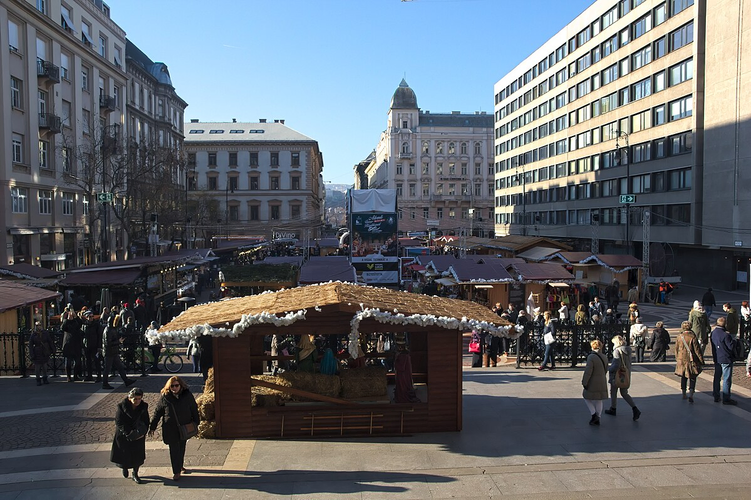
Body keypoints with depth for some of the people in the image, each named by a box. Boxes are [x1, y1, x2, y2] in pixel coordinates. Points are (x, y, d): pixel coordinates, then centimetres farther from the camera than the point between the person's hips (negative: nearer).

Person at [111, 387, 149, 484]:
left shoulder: (143, 406, -8)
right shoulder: (122, 407, -18)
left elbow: (146, 421, 2)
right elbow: (119, 423, -16)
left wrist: (143, 433, -12)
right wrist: (129, 434, -20)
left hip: (139, 436, 2)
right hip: (124, 436, -2)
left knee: (137, 455, 7)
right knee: (124, 454, 11)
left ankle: (135, 474, 26)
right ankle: (124, 467, 43)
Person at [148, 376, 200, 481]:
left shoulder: (187, 396, -6)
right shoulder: (164, 398, -8)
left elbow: (194, 410, 5)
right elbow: (157, 413, 0)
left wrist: (196, 423, 7)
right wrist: (152, 427, 0)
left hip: (185, 428, 2)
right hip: (170, 429, -2)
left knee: (182, 448, 16)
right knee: (174, 450, -2)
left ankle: (180, 466, 38)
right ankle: (176, 472, 8)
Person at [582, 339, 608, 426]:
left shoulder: (591, 357, -19)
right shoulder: (604, 357, 3)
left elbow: (588, 371, -20)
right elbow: (605, 370, 12)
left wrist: (584, 383, -11)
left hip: (592, 383, -6)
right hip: (602, 383, 6)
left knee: (586, 397, 14)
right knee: (599, 401, 14)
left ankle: (594, 414, 4)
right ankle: (597, 419, 19)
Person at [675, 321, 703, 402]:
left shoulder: (679, 337, -1)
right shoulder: (692, 337, -14)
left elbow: (676, 349, 7)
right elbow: (697, 350, -10)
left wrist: (677, 359, 20)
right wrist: (701, 360, 0)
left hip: (681, 360, 4)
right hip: (691, 360, -3)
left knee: (683, 377, 17)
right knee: (692, 378, 3)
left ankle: (683, 394, 24)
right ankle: (691, 395, -11)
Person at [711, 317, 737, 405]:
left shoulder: (713, 333, 1)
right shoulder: (726, 335, -22)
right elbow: (731, 347, -16)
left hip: (716, 358, 7)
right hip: (726, 359, -7)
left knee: (717, 378, 15)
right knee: (727, 379, 2)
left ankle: (716, 396, 22)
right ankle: (726, 399, 6)